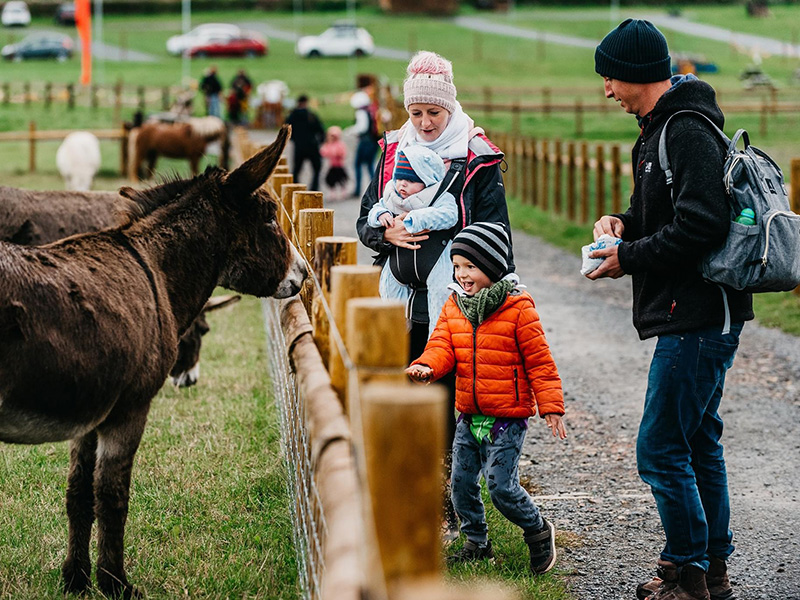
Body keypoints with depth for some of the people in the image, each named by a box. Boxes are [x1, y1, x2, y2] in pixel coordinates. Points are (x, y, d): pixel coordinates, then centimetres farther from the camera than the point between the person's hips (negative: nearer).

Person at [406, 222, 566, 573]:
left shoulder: (517, 308, -11)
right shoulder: (454, 307, 6)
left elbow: (538, 360, -9)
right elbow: (442, 346, 0)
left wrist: (550, 406, -12)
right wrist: (426, 367, -23)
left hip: (507, 418, -6)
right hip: (469, 416, 6)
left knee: (500, 485, -10)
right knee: (462, 482, 10)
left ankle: (538, 531, 14)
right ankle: (476, 543, 28)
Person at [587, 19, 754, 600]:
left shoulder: (688, 133, -17)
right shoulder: (663, 127, 16)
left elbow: (700, 226, -25)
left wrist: (629, 258, -15)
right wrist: (624, 223, 7)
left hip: (698, 318, -11)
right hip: (695, 317, 11)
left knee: (660, 449, -7)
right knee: (698, 443, 16)